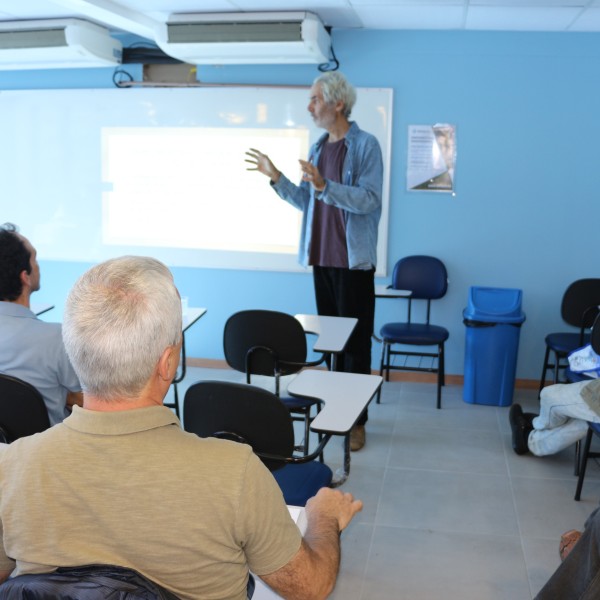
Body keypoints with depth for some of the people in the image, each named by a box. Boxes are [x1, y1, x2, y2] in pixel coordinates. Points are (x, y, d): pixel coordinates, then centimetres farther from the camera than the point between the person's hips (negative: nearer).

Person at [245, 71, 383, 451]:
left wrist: (324, 185, -29)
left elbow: (369, 200, -20)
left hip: (353, 260, -7)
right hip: (322, 259, 7)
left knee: (356, 341, -1)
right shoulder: (319, 148, 13)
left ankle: (357, 420, 8)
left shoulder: (366, 145, -9)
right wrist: (276, 177, 7)